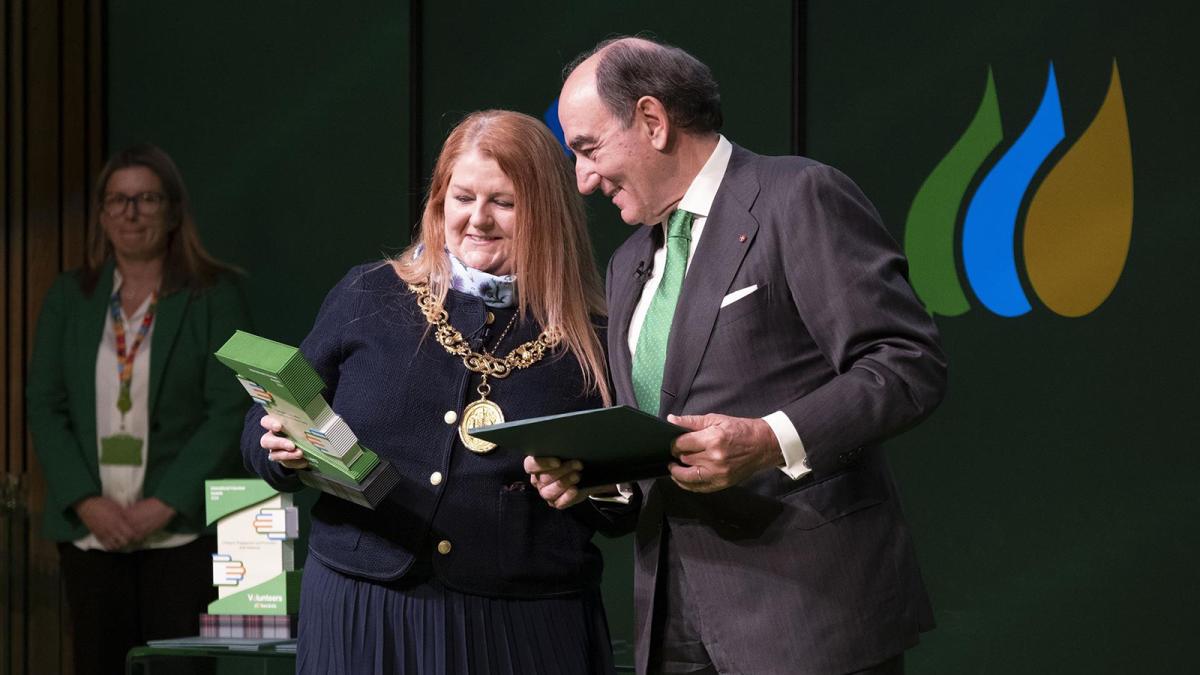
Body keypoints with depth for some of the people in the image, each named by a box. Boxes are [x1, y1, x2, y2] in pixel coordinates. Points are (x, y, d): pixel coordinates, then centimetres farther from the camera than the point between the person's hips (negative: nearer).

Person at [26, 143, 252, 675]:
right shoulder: (68, 297, 11)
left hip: (182, 528, -3)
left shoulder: (215, 295, 1)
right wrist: (87, 502, -7)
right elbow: (44, 407, 7)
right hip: (91, 530, 3)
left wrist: (165, 505, -13)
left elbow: (229, 410, -5)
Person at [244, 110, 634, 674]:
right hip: (362, 619, 1)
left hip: (523, 628, -1)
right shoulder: (369, 298, 5)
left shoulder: (590, 340, 2)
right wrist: (285, 450, -12)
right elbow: (265, 424, 10)